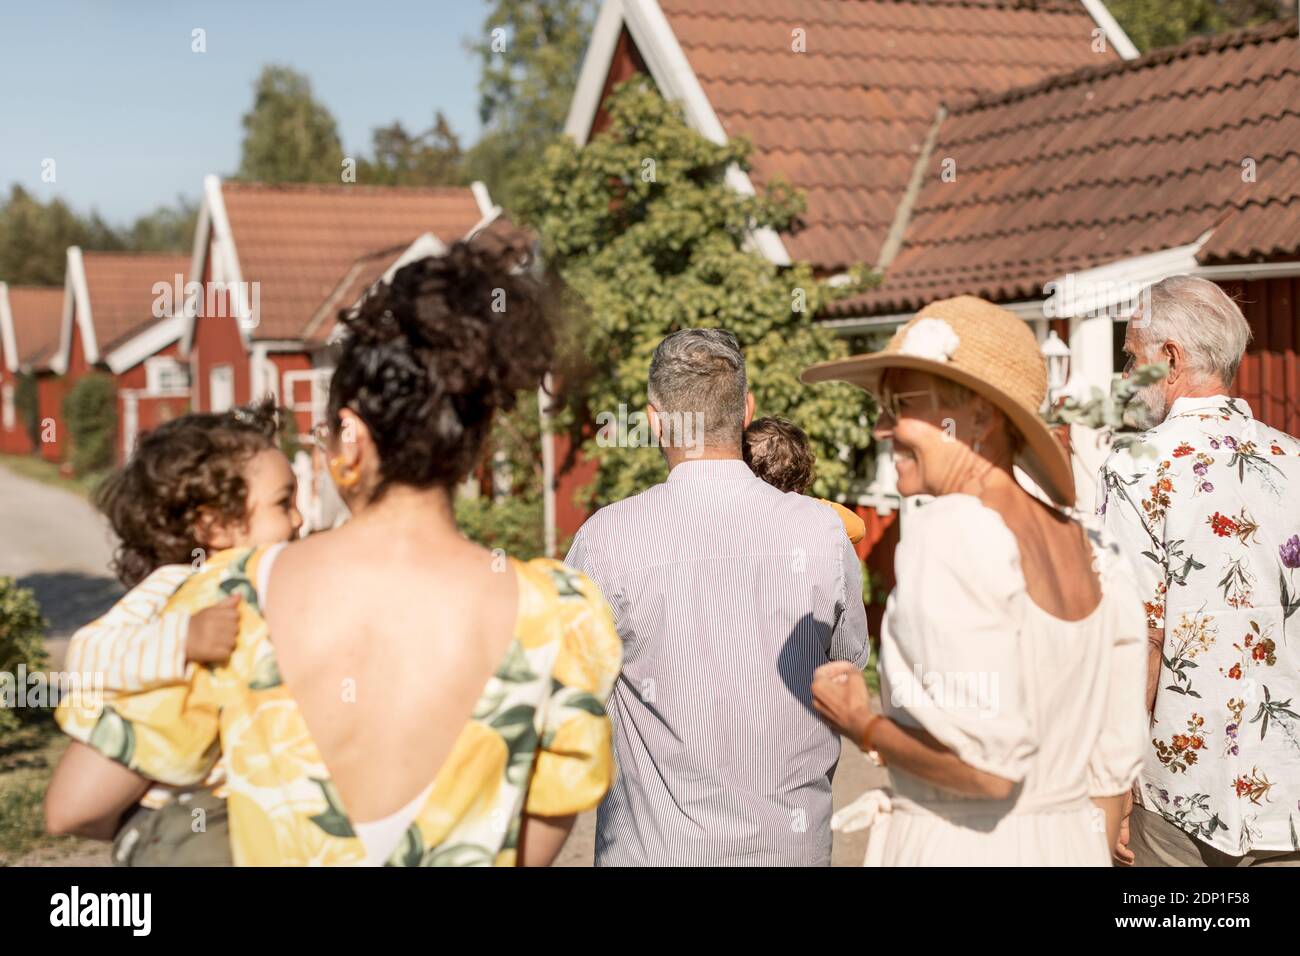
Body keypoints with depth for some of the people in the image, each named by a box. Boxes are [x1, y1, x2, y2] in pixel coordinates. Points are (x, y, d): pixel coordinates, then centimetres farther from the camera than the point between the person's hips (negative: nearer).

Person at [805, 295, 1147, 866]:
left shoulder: (951, 531, -17)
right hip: (1073, 848, 7)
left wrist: (861, 726, -7)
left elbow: (987, 761, -22)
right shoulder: (1089, 553, 5)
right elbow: (1111, 767, 8)